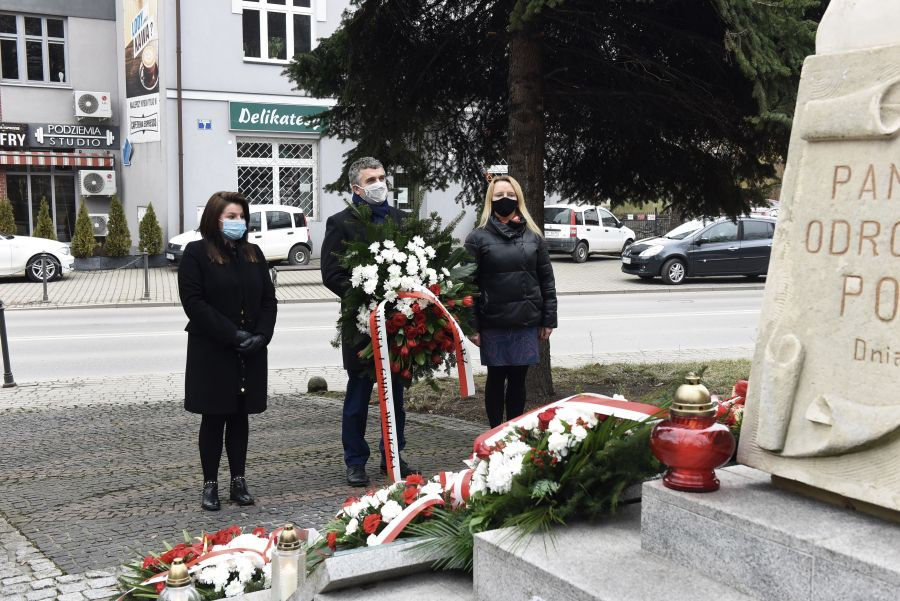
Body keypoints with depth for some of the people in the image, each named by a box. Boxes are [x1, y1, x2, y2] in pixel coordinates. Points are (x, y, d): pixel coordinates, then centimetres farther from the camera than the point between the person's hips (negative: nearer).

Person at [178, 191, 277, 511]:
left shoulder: (253, 253, 11)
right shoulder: (196, 253, -5)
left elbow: (268, 299, 10)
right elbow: (194, 302, -13)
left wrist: (261, 335, -7)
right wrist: (232, 335, -18)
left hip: (250, 352, 4)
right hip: (212, 352, -4)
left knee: (240, 416, 10)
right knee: (214, 417, 2)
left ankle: (239, 481, 17)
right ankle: (210, 484, 12)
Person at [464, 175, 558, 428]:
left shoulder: (533, 236, 8)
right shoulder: (478, 237, -1)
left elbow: (547, 280, 8)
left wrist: (548, 319, 2)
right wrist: (472, 326, -11)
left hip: (527, 321, 2)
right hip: (493, 324, -2)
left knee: (518, 379, 10)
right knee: (496, 378, 8)